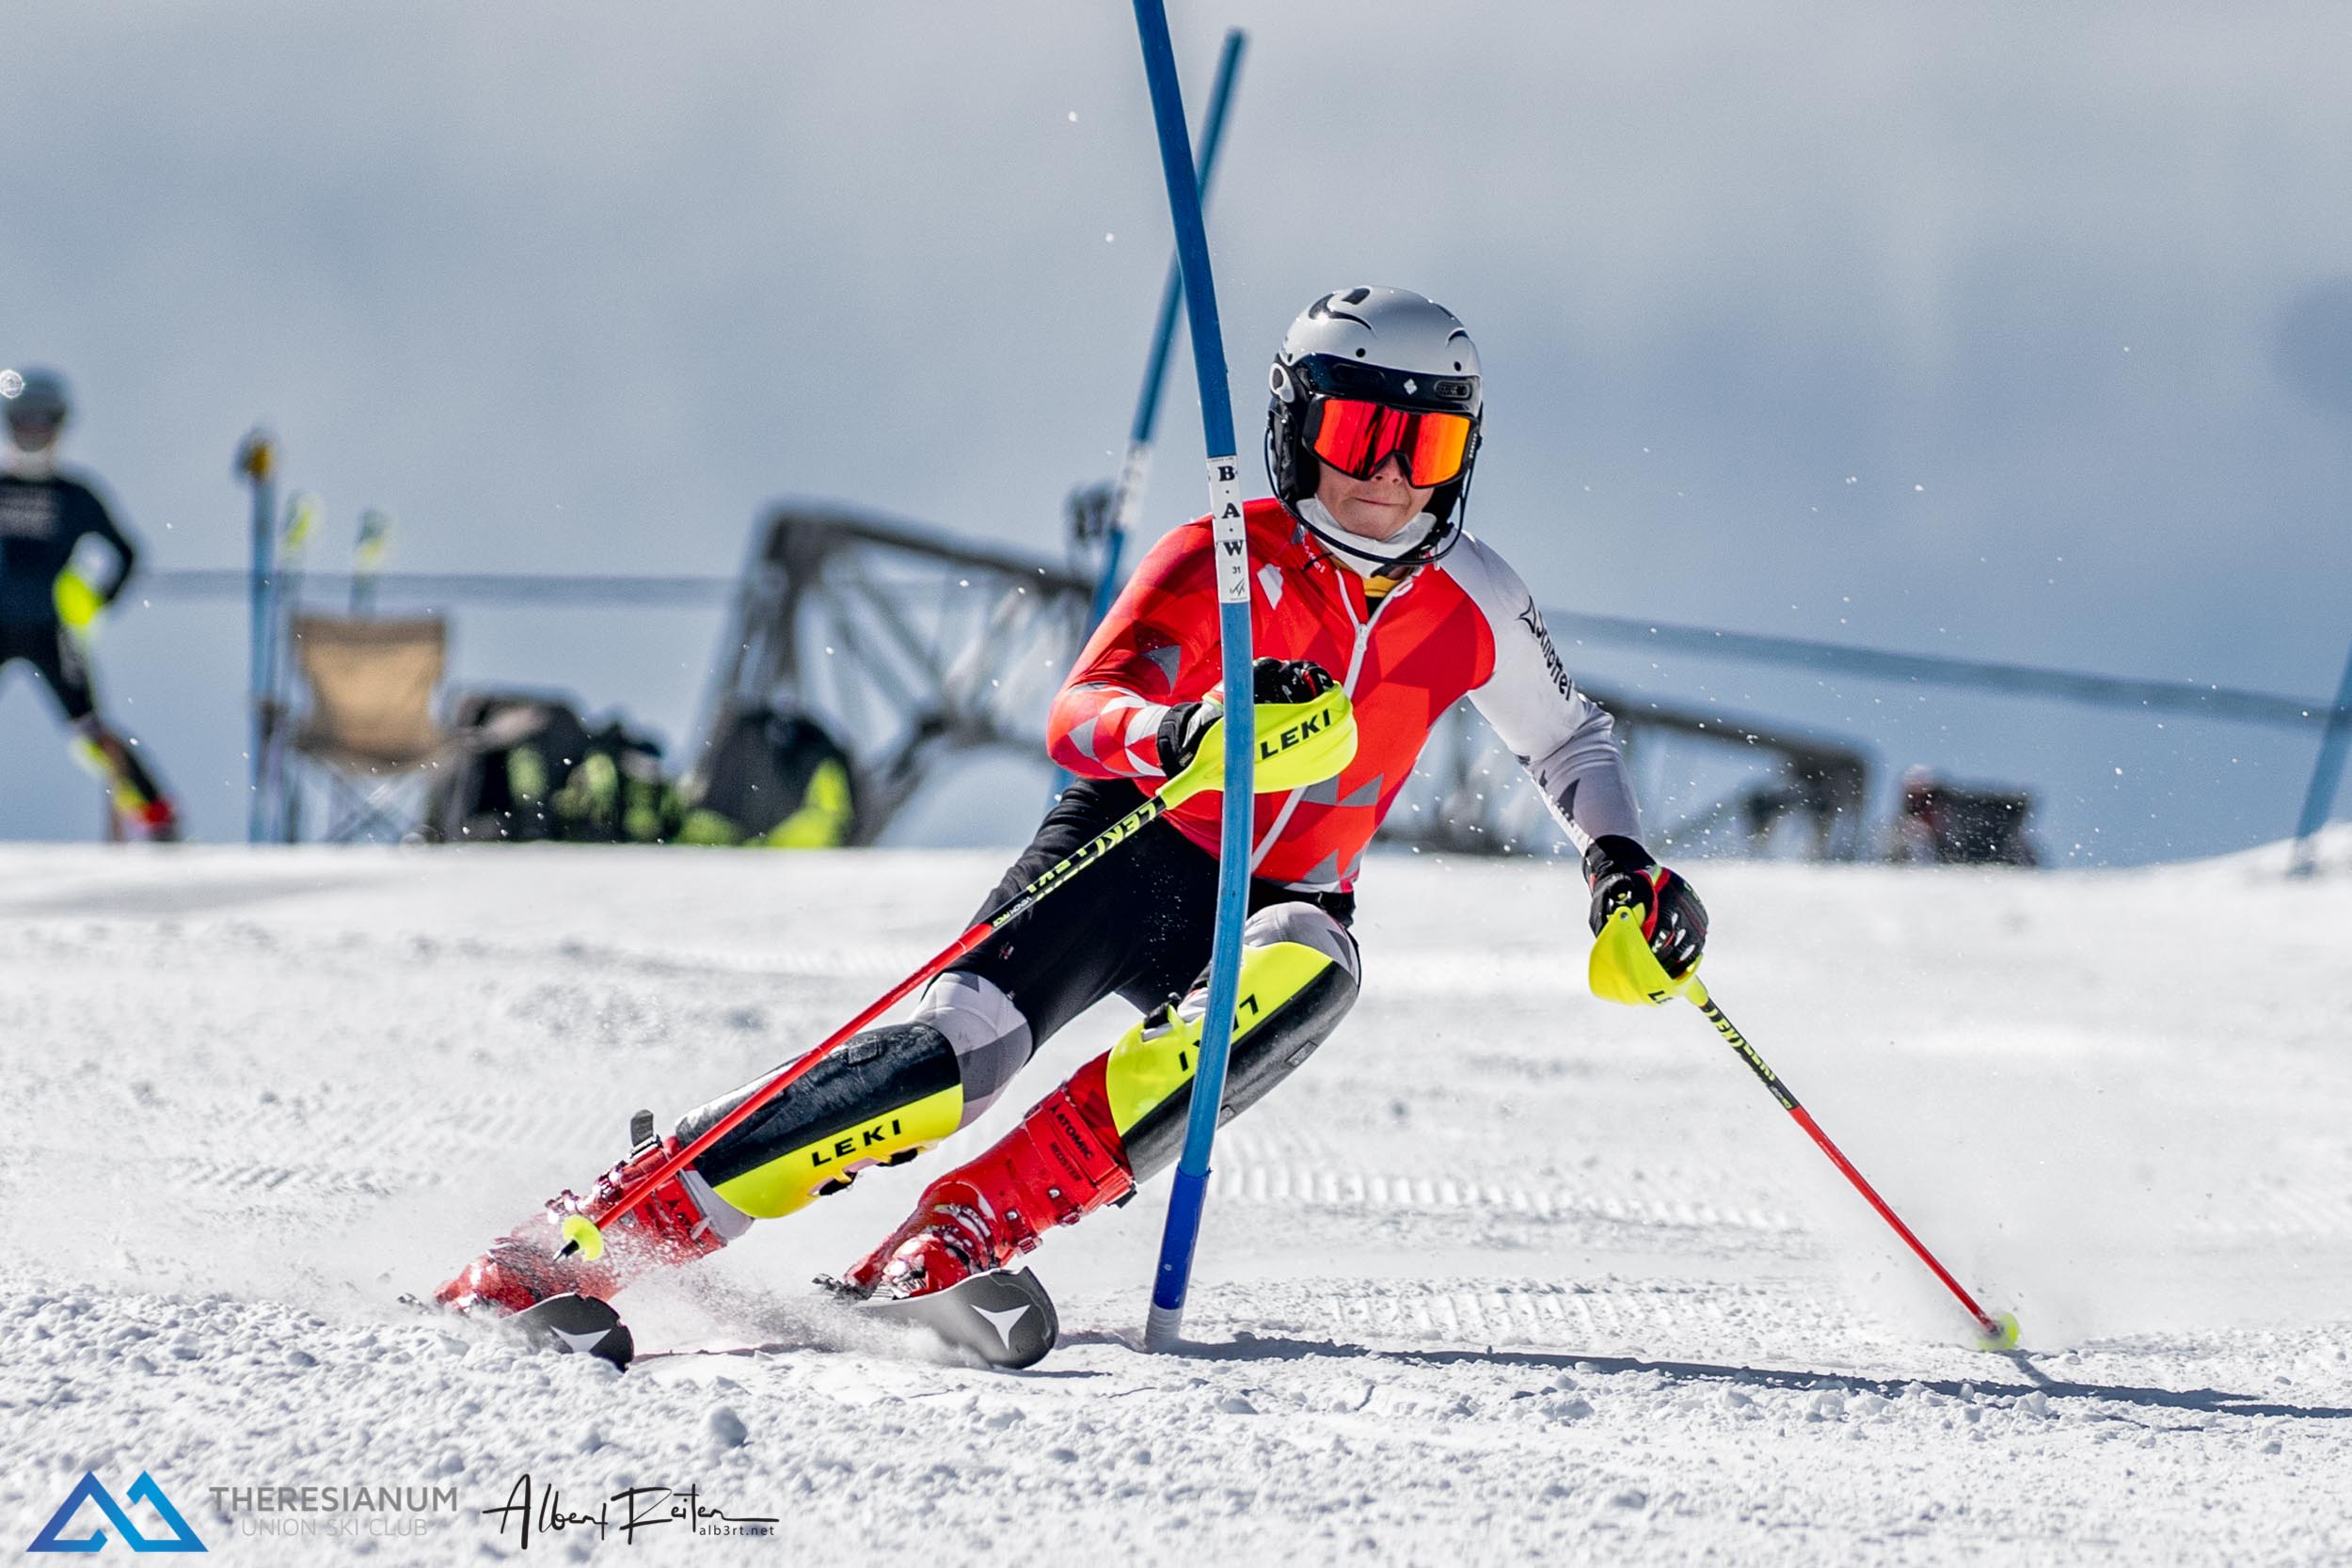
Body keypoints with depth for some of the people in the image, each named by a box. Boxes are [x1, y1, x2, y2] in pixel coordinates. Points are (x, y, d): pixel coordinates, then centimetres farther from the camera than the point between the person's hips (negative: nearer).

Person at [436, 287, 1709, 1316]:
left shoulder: (1466, 599, -2)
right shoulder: (1222, 562, -14)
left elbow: (1569, 739, 17)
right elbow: (1076, 718, -27)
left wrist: (1619, 860, -2)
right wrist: (1185, 732, -48)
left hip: (1280, 903, 3)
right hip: (1132, 854, -3)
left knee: (1309, 974, -34)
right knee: (969, 1042, -29)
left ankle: (971, 1230, -37)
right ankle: (623, 1222, -27)